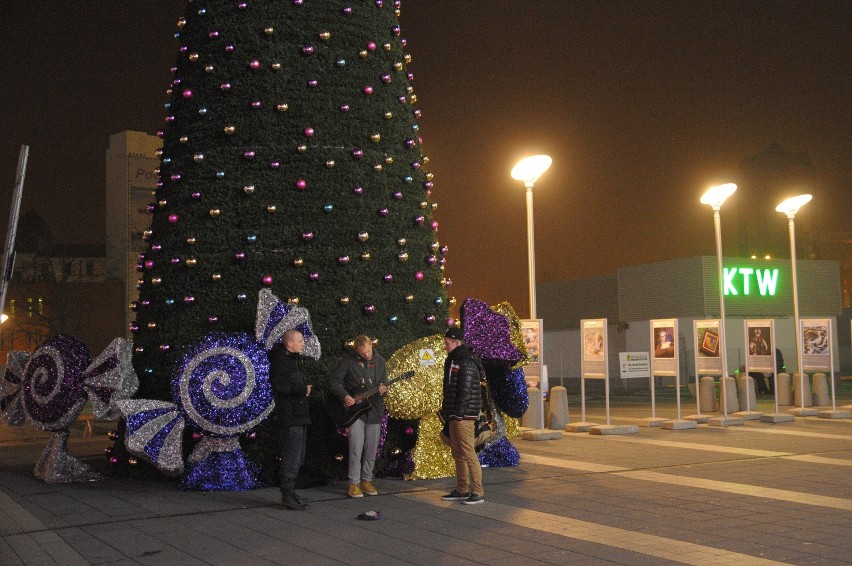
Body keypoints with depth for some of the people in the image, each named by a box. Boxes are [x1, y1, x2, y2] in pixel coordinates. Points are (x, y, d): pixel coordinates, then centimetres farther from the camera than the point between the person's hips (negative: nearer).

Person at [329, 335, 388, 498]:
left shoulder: (379, 361, 7)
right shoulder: (348, 360, -5)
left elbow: (384, 383, 11)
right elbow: (334, 382, -4)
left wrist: (383, 389, -12)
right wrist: (344, 396, -17)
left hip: (374, 410, 4)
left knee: (371, 449, 6)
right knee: (356, 448, -9)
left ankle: (366, 480, 19)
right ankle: (354, 483, 0)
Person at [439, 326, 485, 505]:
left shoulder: (467, 363, -13)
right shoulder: (452, 361, 19)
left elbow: (465, 390, -20)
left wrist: (459, 413, -22)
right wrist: (445, 410, 20)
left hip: (464, 416, -10)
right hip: (454, 416, 10)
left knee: (468, 453, -9)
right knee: (457, 453, 13)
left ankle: (478, 492, -5)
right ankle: (462, 490, 19)